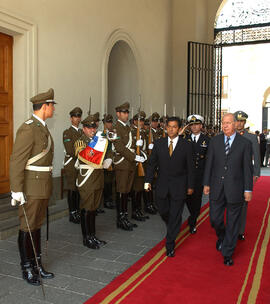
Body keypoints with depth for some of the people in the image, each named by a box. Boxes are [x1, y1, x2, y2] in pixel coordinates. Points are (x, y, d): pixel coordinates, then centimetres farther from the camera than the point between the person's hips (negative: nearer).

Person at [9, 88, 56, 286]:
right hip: (31, 187, -9)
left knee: (37, 225, 17)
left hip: (44, 186, 9)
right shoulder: (28, 128, -16)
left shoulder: (42, 128, 13)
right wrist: (17, 190, -21)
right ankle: (27, 268, 20)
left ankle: (37, 264, 29)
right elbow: (17, 160, -19)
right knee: (27, 227, 4)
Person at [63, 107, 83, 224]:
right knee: (72, 189, -1)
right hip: (71, 165, -5)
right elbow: (70, 151, -13)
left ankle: (78, 211, 19)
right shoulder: (67, 132, -4)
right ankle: (72, 214, 9)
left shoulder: (82, 132, 16)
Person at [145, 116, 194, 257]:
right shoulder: (158, 143, 2)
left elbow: (190, 167, 0)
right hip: (162, 185, 2)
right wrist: (148, 180, -4)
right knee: (163, 211, 11)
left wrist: (190, 186, 0)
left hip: (178, 186, -2)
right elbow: (152, 163, 4)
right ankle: (172, 228, 43)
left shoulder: (186, 145, -3)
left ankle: (170, 245, 15)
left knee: (175, 215, 2)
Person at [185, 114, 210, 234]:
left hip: (200, 174, -1)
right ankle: (193, 215, 35)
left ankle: (192, 222, 19)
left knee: (197, 197, 3)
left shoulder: (207, 139, 3)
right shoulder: (185, 139, 5)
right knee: (188, 197, 5)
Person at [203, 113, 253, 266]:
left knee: (232, 223, 8)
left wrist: (248, 189, -4)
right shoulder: (215, 141, 4)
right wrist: (206, 183, 5)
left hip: (235, 189, -2)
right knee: (215, 219, 9)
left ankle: (228, 253, 24)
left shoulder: (245, 143, -3)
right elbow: (209, 163, 6)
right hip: (217, 188, 2)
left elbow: (248, 168, -3)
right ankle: (221, 237, 42)